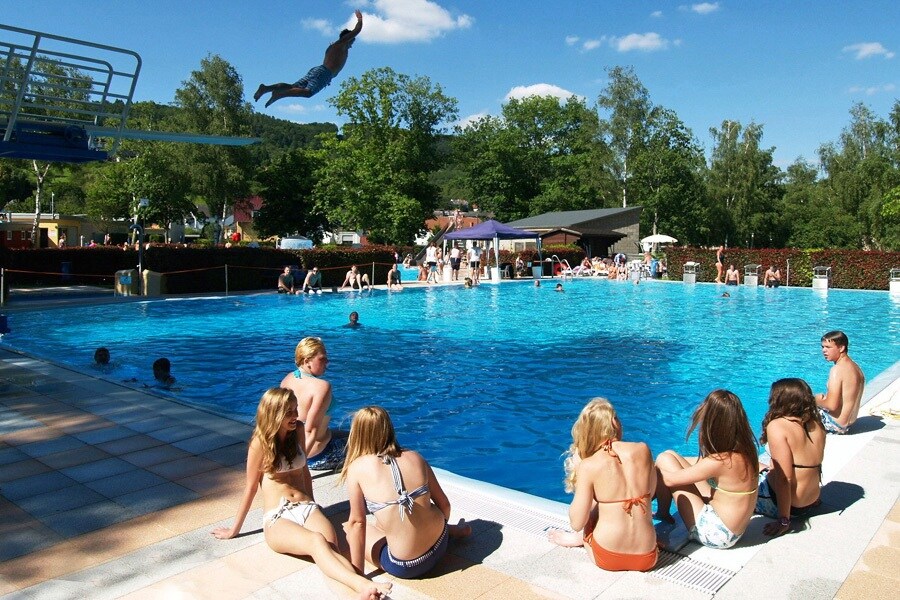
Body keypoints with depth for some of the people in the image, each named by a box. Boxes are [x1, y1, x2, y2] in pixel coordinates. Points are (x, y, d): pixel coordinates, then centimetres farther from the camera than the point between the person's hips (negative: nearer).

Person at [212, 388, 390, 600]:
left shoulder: (298, 432, 10)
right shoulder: (260, 442, -4)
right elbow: (251, 487, 2)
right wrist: (235, 529, 7)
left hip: (307, 508, 4)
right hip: (277, 518, -4)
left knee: (330, 546, -30)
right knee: (316, 541, -36)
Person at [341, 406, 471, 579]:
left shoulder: (357, 468, -8)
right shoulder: (415, 457, 0)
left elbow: (357, 522, -7)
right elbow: (444, 504, 6)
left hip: (405, 567, -6)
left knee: (351, 530, 21)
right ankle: (453, 530, 29)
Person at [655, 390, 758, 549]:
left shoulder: (719, 461, -29)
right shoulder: (744, 447, -7)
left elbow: (670, 479, -16)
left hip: (716, 534, -8)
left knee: (664, 459, -4)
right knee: (670, 456, 10)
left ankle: (663, 514, 20)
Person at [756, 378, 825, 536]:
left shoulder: (777, 426, -20)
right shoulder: (816, 425, 1)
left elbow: (784, 478, -24)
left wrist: (783, 521, -19)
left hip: (784, 502, -8)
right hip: (811, 500, 8)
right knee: (764, 469, 26)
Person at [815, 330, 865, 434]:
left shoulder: (837, 370, -23)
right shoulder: (856, 368, 6)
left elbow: (832, 405, -27)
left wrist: (815, 400, -9)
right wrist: (823, 398, 10)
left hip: (836, 425, -9)